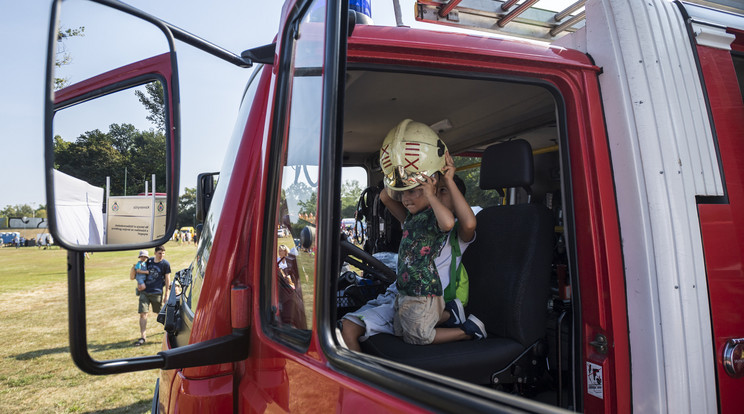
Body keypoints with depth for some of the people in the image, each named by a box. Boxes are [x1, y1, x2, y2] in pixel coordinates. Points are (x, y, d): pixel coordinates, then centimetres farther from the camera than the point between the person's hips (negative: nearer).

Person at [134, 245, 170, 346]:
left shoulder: (166, 264, -4)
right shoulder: (149, 261, 6)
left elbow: (167, 279, -2)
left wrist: (166, 295, -3)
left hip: (157, 293, -3)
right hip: (145, 292, 3)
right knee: (143, 314, -4)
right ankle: (143, 337, 0)